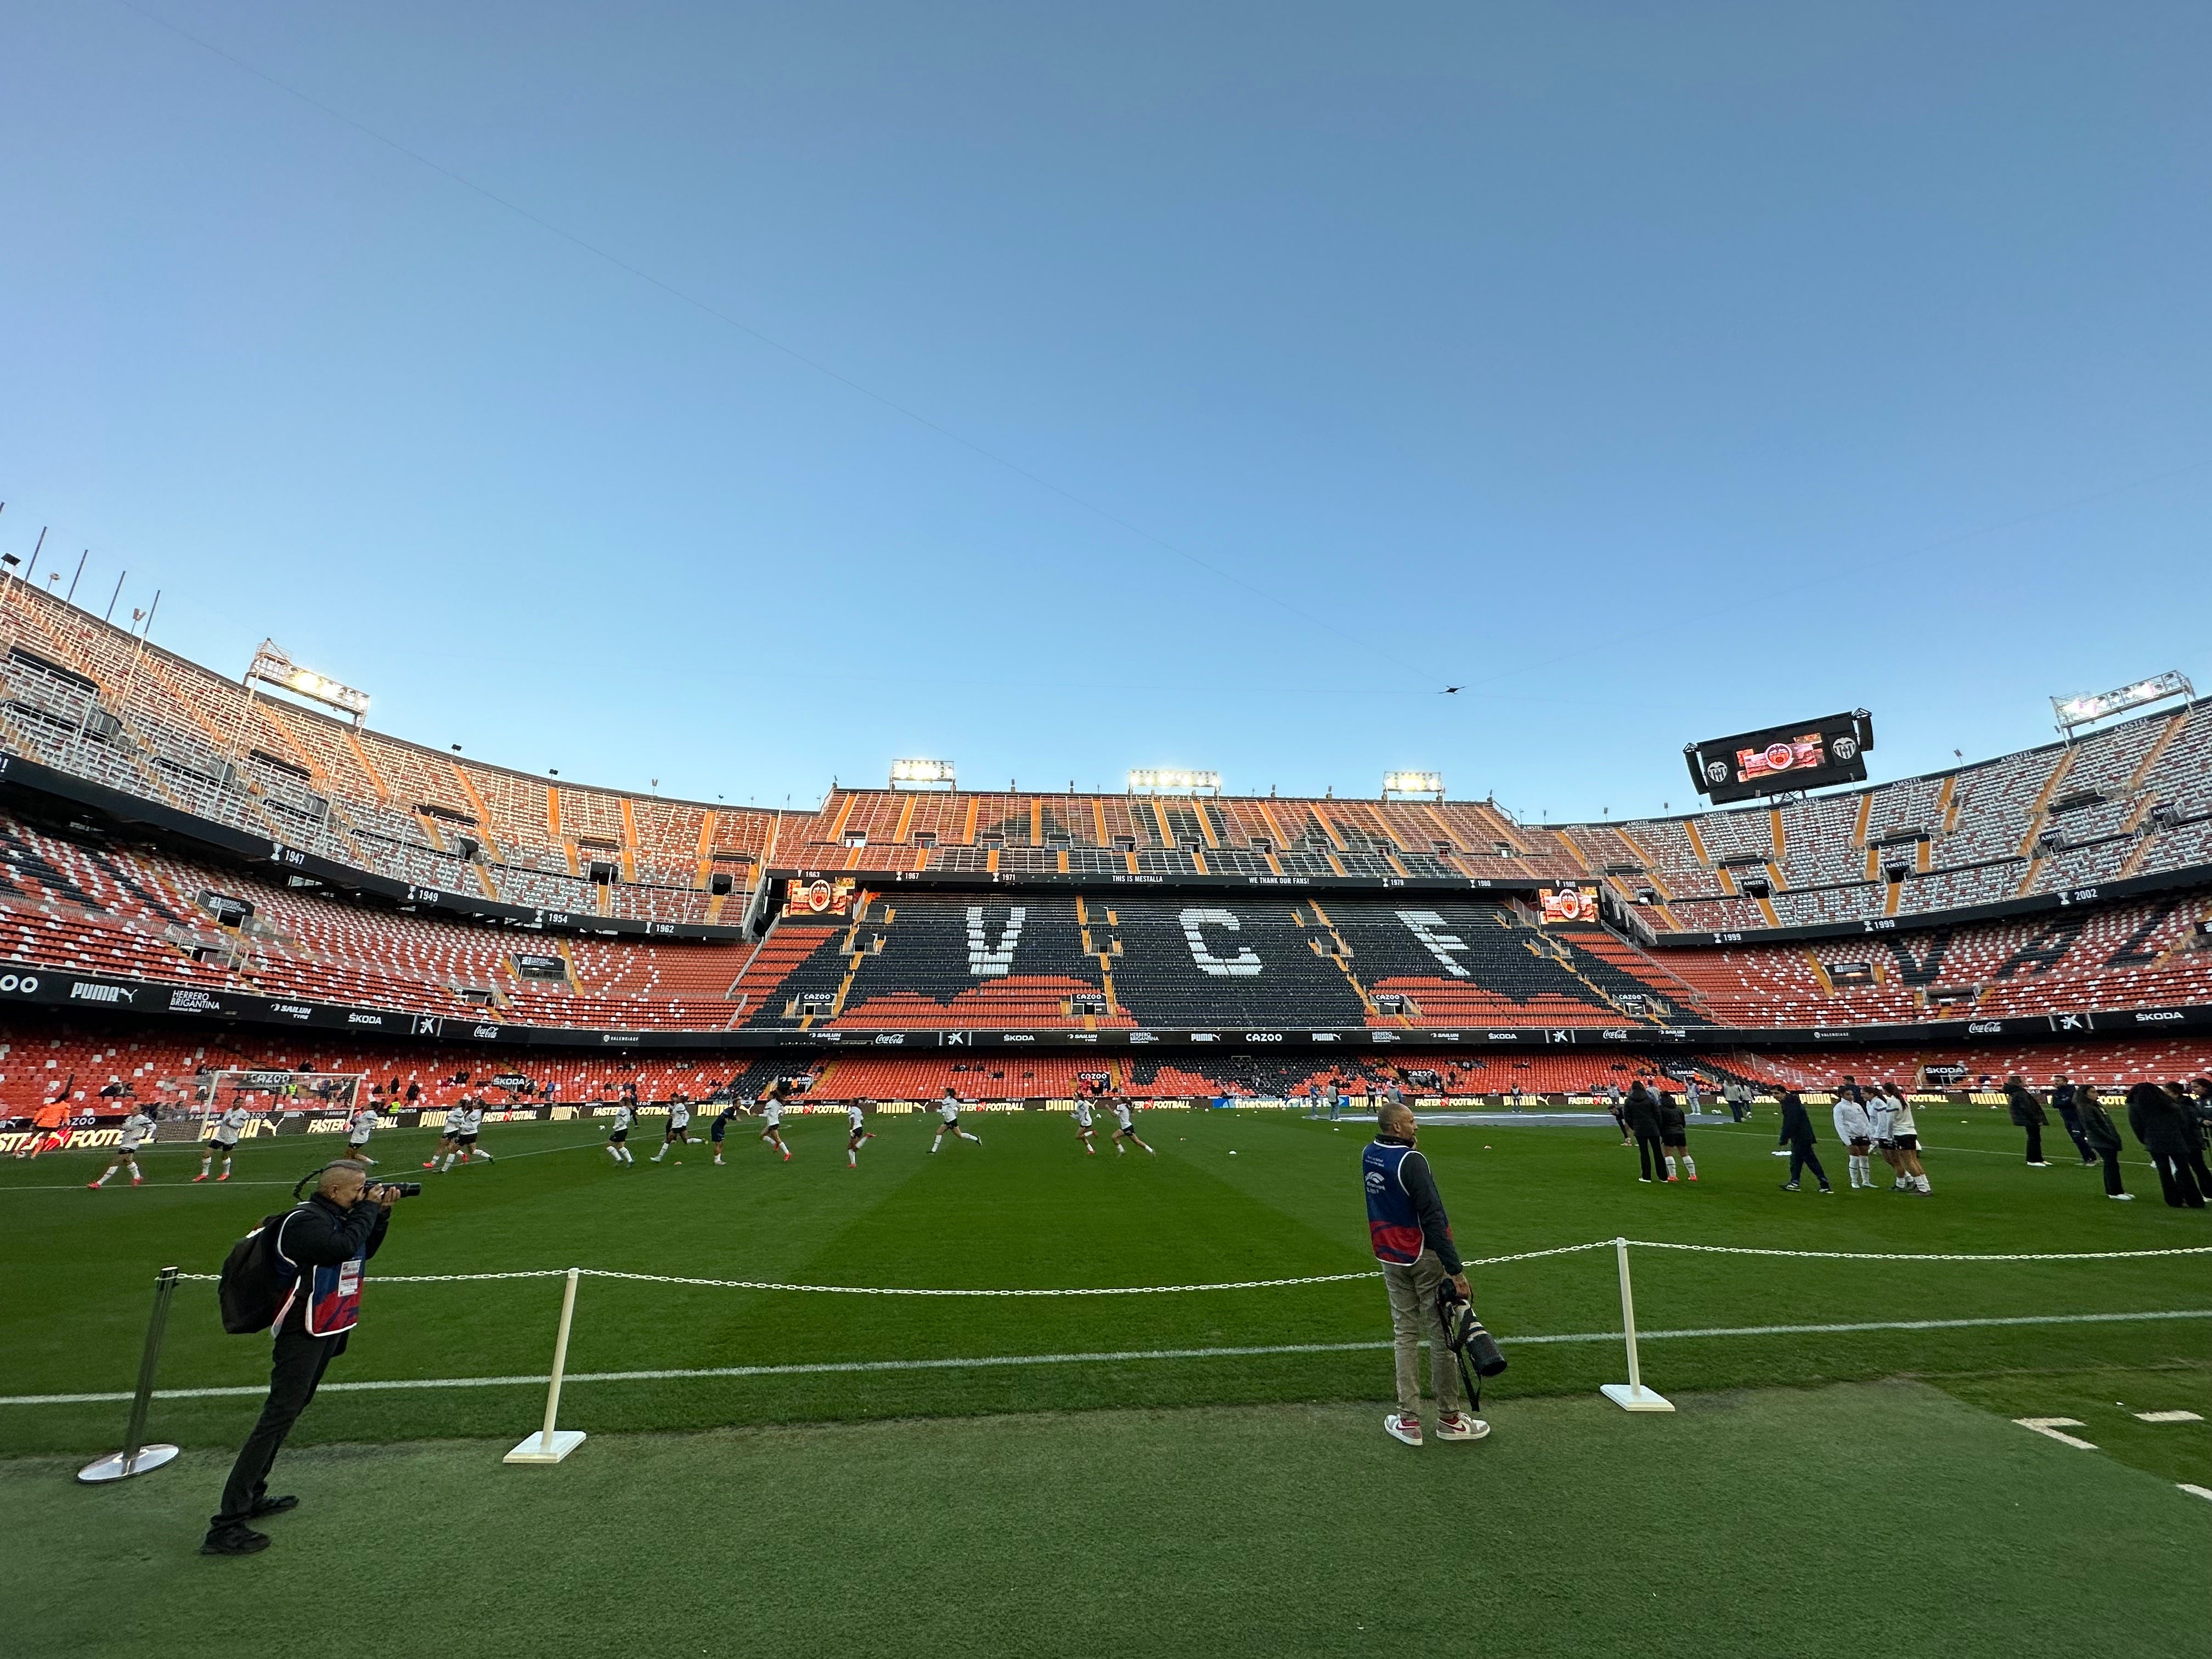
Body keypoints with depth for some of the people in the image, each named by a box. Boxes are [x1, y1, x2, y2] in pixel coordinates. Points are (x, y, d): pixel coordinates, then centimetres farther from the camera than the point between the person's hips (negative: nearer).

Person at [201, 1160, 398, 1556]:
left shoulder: (340, 1216, 6)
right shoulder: (304, 1221, -20)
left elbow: (366, 1249, 15)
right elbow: (343, 1247, -33)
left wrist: (381, 1213, 1)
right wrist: (369, 1208, -22)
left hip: (329, 1329, 9)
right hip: (303, 1333, -9)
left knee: (289, 1411, 17)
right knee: (277, 1418, -9)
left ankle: (253, 1497, 30)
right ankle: (225, 1527, -5)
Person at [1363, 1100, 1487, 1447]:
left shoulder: (1369, 1154, 0)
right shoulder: (1411, 1160, -23)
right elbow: (1433, 1219, -24)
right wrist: (1455, 1269, -22)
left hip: (1390, 1257, 7)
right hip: (1425, 1258, -6)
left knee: (1404, 1334, 13)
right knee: (1442, 1335, 8)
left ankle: (1408, 1420, 18)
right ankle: (1450, 1418, 21)